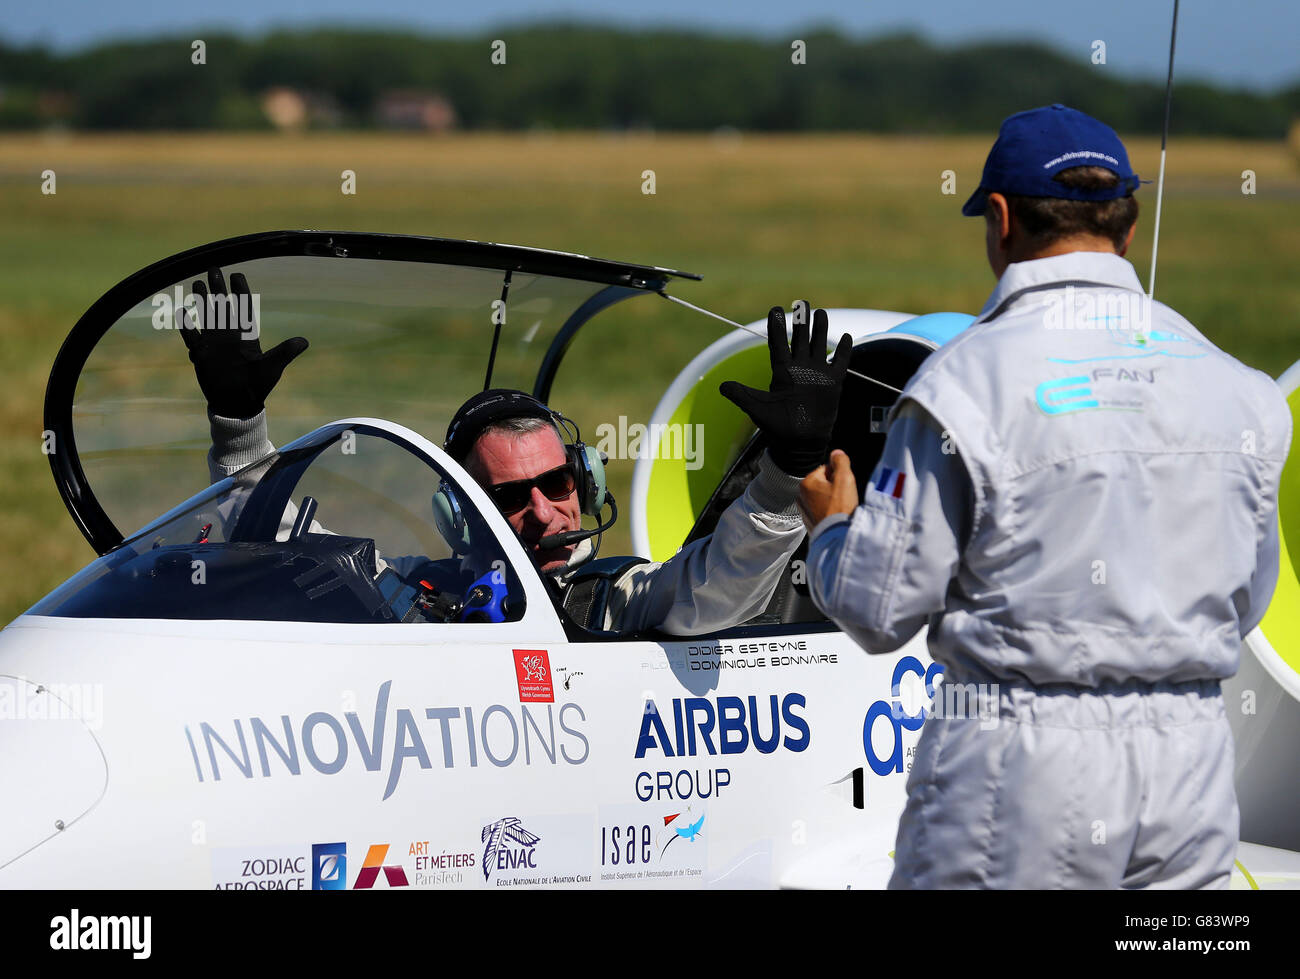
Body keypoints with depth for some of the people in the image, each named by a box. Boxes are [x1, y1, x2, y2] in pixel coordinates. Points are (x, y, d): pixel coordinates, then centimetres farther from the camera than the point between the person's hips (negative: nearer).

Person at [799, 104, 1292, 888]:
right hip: (1191, 750, 4)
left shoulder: (970, 379, -10)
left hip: (1021, 757, -4)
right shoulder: (1233, 383, 5)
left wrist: (831, 523, 14)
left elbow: (881, 608, -6)